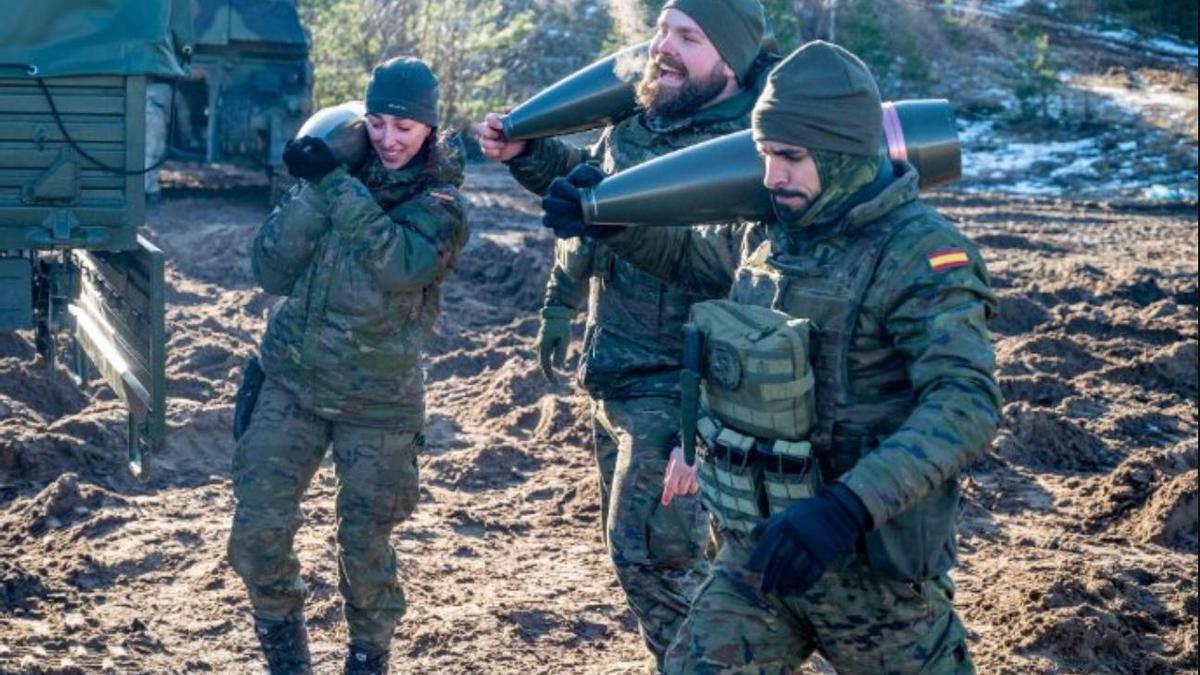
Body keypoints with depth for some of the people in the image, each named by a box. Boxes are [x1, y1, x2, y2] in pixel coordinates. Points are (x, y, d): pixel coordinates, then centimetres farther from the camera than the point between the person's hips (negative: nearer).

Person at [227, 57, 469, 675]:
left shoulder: (441, 201, -6)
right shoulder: (336, 169, 1)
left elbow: (399, 265, -27)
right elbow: (271, 271, -6)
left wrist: (334, 182, -26)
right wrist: (310, 187, -18)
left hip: (378, 404, -2)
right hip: (291, 385, 3)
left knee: (365, 547, 4)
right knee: (256, 535, -2)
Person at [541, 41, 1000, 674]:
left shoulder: (920, 254, -18)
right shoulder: (766, 230, 4)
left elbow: (966, 403, -28)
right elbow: (689, 256, 25)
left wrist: (850, 506, -39)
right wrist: (611, 222, 5)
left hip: (866, 559, -6)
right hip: (756, 546, 6)